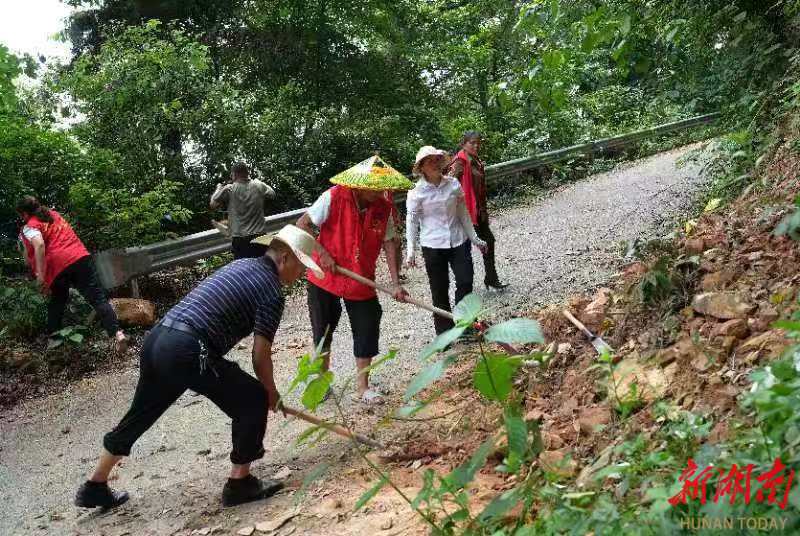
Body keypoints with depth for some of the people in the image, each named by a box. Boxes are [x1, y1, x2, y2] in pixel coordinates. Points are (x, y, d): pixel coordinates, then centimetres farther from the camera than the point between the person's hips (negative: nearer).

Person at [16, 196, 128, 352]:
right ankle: (117, 333, -20)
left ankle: (52, 336, 32)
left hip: (58, 266, -4)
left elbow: (39, 245, -15)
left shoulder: (29, 227, 5)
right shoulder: (53, 213, 24)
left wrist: (41, 275, -16)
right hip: (80, 256, 4)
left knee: (57, 302, 21)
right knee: (97, 298, -4)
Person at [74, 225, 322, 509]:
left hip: (156, 339, 9)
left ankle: (94, 488, 42)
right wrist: (271, 392, 13)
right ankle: (240, 483, 14)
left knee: (139, 415, 25)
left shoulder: (242, 264, 21)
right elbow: (261, 354, -4)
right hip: (186, 352, -9)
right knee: (253, 400, 4)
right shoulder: (272, 291, -4)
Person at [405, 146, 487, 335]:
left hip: (459, 241, 3)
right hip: (433, 245, -3)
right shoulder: (417, 192, -8)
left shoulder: (453, 184, 1)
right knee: (440, 290, 6)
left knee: (466, 282, 0)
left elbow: (463, 213, 9)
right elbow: (411, 221, -5)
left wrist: (474, 238, 13)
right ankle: (445, 333, 20)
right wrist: (410, 251, -10)